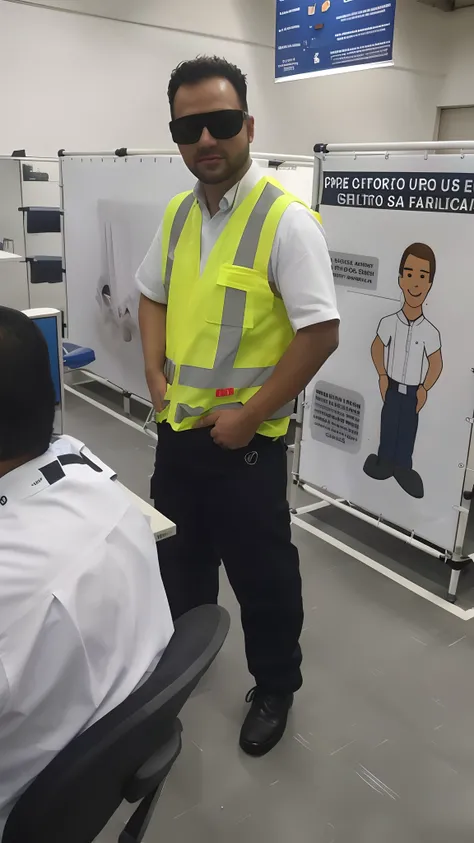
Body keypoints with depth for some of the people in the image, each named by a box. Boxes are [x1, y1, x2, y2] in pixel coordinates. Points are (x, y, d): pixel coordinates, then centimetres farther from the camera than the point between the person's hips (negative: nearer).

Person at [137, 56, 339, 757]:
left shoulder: (287, 221, -16)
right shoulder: (178, 213, 5)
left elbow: (321, 333, -19)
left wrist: (247, 416, -17)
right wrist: (155, 372, 3)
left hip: (246, 438, -6)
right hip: (177, 425, 7)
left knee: (261, 571, 10)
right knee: (179, 556, 23)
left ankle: (275, 688, 37)